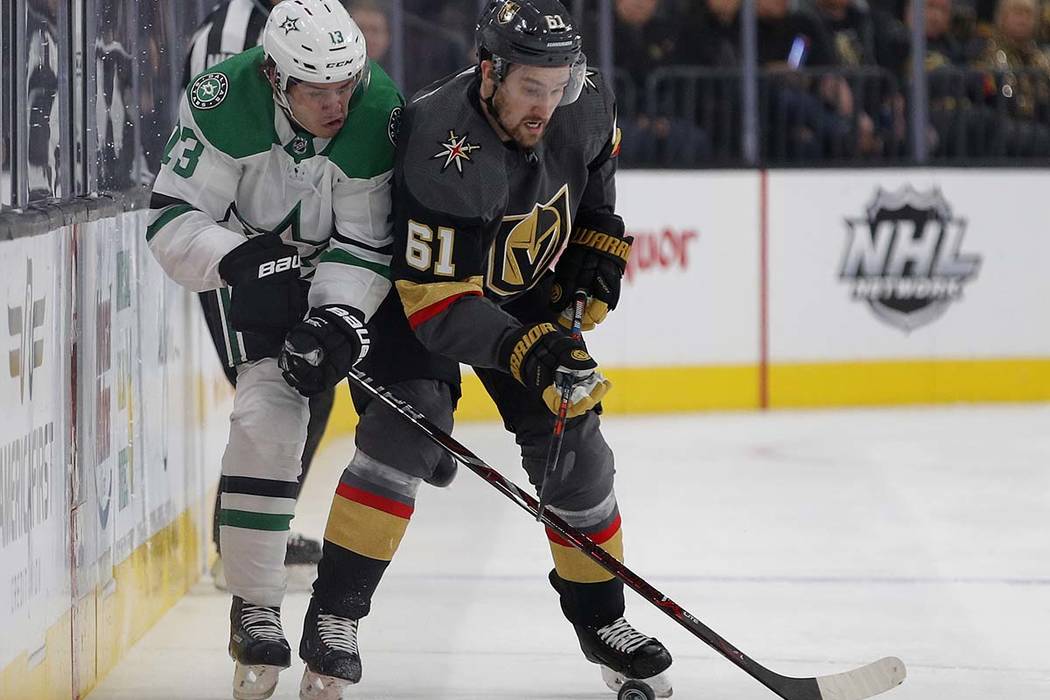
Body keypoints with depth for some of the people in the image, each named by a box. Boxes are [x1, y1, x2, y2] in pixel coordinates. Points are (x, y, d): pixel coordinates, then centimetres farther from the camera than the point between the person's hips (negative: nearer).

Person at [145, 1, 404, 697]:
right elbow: (172, 220, -25)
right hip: (262, 264, -2)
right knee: (268, 417, -17)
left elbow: (366, 244, -22)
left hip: (357, 268, 2)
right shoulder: (224, 103, -31)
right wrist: (241, 260, -40)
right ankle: (254, 606, -13)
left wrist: (339, 319, -35)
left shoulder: (381, 112, -28)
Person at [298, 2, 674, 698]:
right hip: (424, 289, -6)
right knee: (404, 432, -26)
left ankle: (602, 621, 21)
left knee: (574, 452, 1)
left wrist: (599, 242, 1)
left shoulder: (586, 105, -19)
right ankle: (333, 619, -20)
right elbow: (438, 304, -38)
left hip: (532, 297, 6)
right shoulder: (441, 151, -39)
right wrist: (527, 350, -49)